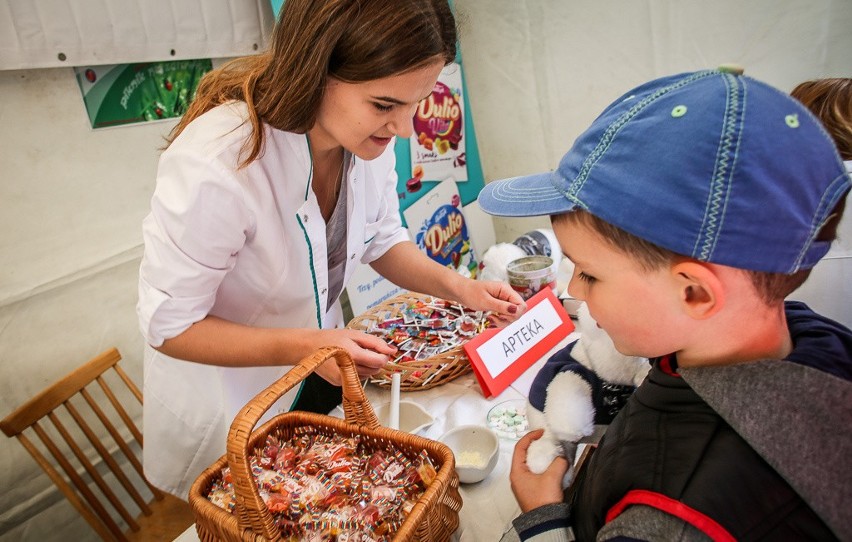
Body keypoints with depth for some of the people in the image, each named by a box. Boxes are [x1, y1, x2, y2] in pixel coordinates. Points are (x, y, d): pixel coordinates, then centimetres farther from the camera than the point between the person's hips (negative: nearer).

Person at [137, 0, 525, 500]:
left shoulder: (370, 134, -19)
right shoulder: (213, 163, -37)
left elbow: (381, 239, -3)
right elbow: (168, 326, -25)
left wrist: (456, 285, -19)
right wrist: (304, 347, -35)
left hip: (321, 373, 5)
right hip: (227, 401, -5)